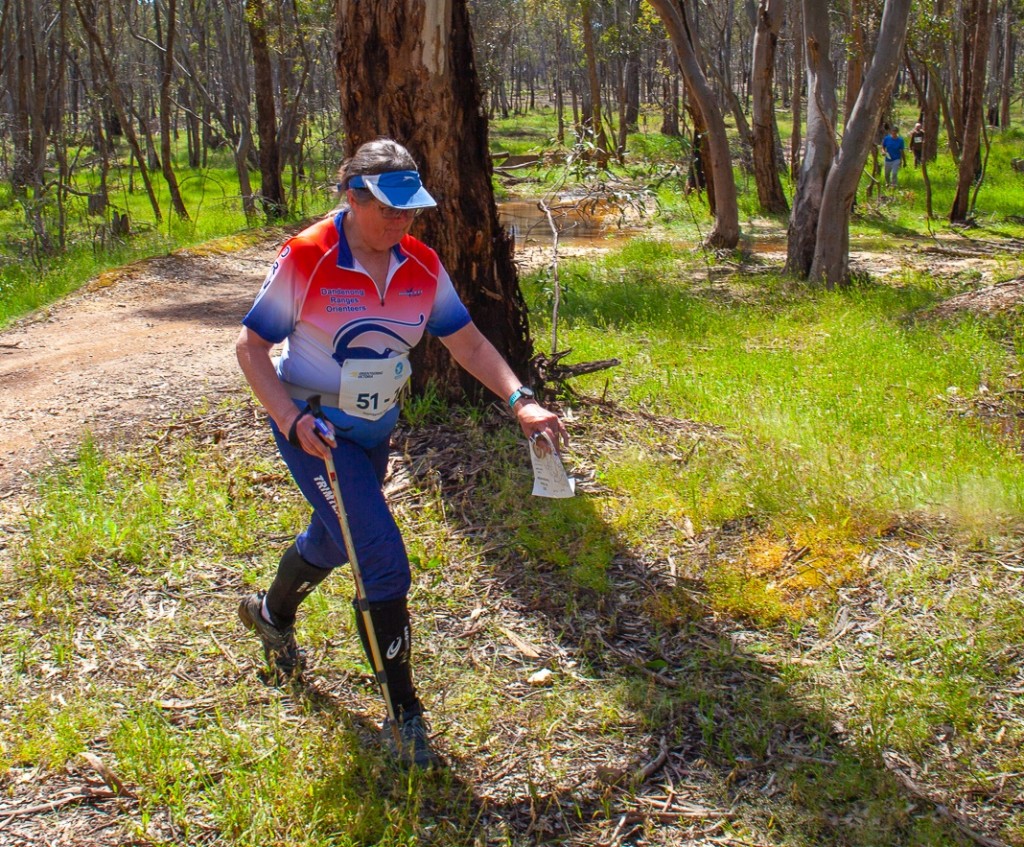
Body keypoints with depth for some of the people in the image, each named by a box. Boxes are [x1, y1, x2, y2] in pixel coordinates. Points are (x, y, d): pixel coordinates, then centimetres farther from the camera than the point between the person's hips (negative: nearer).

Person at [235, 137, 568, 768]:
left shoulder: (422, 266, -6)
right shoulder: (306, 259, -20)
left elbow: (468, 342, -1)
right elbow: (251, 347, -13)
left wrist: (520, 401, -15)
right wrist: (291, 419, -26)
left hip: (376, 429, 6)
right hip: (316, 430, -6)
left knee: (334, 540, 27)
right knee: (384, 562, -16)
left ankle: (271, 614, 58)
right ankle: (405, 714, -4)